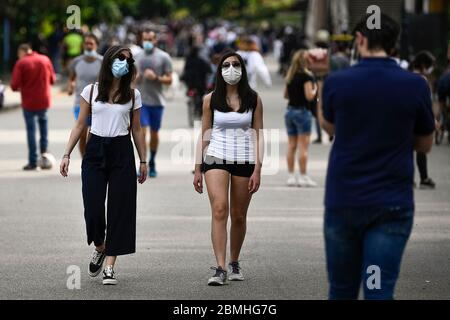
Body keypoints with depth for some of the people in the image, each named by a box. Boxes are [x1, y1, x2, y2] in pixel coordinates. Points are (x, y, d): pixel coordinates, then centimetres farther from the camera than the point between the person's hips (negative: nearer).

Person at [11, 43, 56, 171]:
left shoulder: (21, 63, -11)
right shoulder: (45, 59, 1)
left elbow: (14, 86, -15)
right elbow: (52, 79, 7)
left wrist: (20, 88, 8)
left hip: (29, 102, -3)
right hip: (44, 100, 3)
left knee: (31, 129, 6)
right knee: (43, 120, 31)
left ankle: (33, 162, 5)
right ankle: (44, 149, 19)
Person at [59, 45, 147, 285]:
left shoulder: (132, 95, 6)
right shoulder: (91, 91, 5)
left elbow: (136, 130, 11)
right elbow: (80, 125, 8)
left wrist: (143, 160, 9)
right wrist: (67, 154, 1)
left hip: (122, 153, 0)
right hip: (95, 151, 0)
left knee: (119, 209, -3)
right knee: (93, 208, -6)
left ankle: (109, 266, 2)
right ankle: (100, 248, 25)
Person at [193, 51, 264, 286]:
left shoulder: (253, 99, 3)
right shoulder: (210, 100, 3)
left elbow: (258, 135, 2)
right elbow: (204, 135, 8)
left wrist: (257, 169, -5)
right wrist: (198, 169, 5)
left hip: (245, 160, 1)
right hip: (216, 158, -1)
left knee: (239, 216, 8)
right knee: (219, 209, -18)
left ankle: (234, 263, 28)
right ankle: (220, 269, -22)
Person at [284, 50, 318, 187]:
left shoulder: (290, 76, 9)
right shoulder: (306, 76, -12)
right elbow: (309, 96, -18)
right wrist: (315, 89, 0)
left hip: (290, 111, 7)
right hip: (302, 111, -7)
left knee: (291, 145, 10)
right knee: (303, 146, -4)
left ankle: (291, 176, 12)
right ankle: (303, 177, -4)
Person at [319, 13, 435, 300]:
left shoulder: (337, 83, -5)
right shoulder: (416, 86, -6)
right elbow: (425, 144, 7)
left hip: (342, 202, 1)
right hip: (392, 205, -1)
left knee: (342, 290, 14)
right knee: (379, 291, -3)